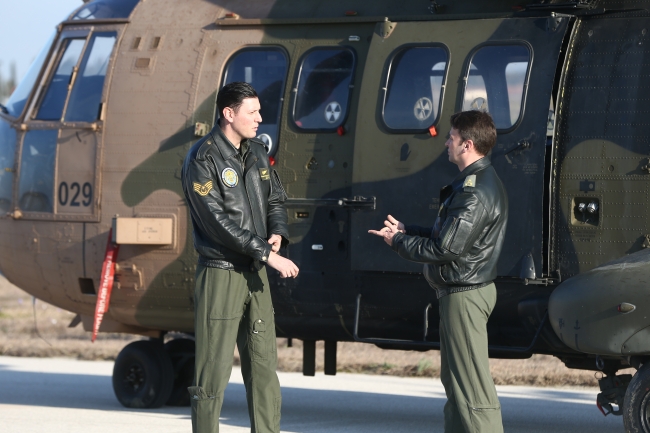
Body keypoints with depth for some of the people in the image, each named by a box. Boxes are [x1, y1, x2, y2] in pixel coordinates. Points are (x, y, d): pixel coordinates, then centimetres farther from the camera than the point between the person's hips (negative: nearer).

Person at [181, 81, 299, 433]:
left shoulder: (256, 153, 12)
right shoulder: (202, 160, -11)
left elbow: (275, 199, 20)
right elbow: (218, 221, -18)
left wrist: (277, 233, -2)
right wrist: (267, 254, -19)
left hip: (254, 272, 7)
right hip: (220, 272, -7)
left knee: (264, 365, 7)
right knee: (214, 369, -4)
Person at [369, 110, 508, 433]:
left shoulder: (476, 192, -22)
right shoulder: (478, 182, 14)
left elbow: (445, 249, -23)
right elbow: (450, 234, 18)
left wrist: (398, 243, -10)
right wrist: (405, 231, 8)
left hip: (464, 295, -11)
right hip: (459, 291, 11)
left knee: (472, 388, -10)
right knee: (455, 381, 20)